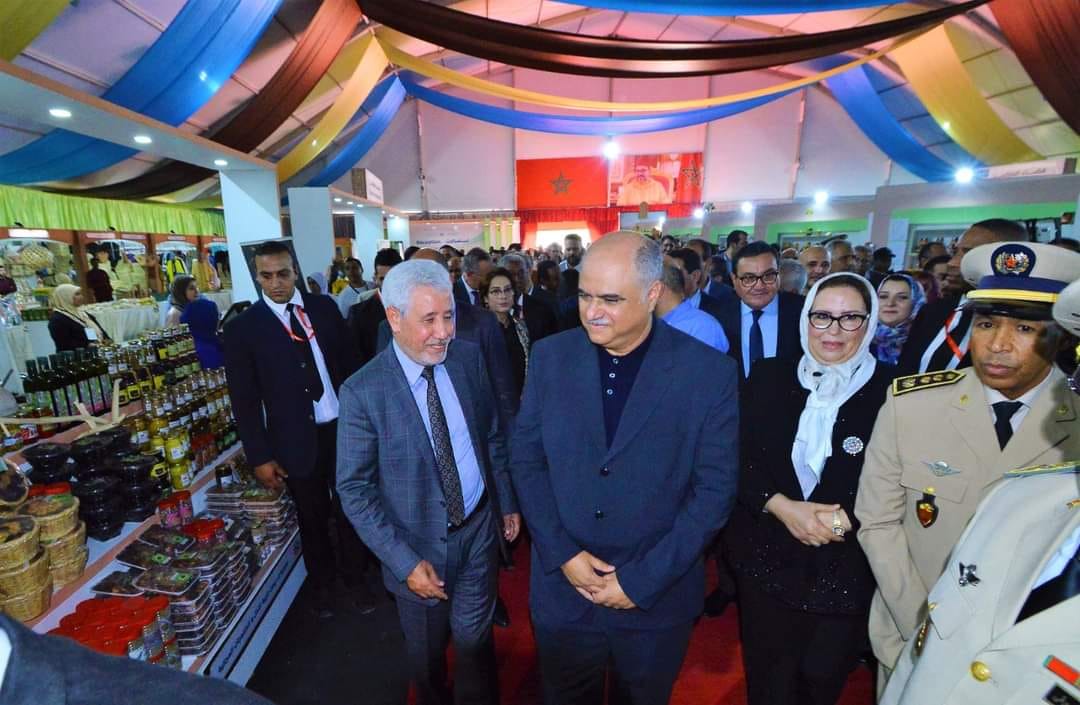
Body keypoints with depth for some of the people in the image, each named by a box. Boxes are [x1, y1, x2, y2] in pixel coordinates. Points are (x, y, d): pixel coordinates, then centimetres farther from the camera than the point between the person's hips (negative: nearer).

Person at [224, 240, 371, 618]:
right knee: (312, 519, 18)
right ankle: (322, 584, 43)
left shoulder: (324, 306, 0)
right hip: (296, 440, -2)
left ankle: (355, 578, 39)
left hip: (342, 429, 2)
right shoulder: (243, 327, -8)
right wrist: (259, 457, -7)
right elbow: (244, 400, -6)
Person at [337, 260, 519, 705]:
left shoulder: (469, 358, -9)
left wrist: (507, 502, 8)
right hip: (419, 545, -1)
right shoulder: (362, 392, -20)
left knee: (473, 639, 18)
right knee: (425, 654, 22)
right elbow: (354, 488, -14)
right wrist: (405, 562, -16)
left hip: (479, 527, 2)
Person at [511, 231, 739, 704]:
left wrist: (642, 580, -13)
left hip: (657, 598, -1)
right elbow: (525, 460, -3)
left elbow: (714, 489, -12)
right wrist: (562, 554, -11)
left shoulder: (709, 372, -15)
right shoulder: (549, 357, -8)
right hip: (562, 589, 2)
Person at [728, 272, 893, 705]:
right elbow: (740, 460, -4)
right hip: (767, 560, 1)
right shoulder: (769, 378, -3)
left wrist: (843, 519, -20)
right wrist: (780, 505, -18)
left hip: (845, 570, 0)